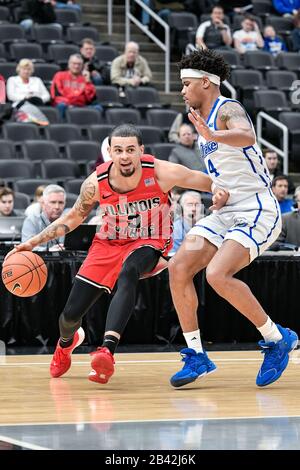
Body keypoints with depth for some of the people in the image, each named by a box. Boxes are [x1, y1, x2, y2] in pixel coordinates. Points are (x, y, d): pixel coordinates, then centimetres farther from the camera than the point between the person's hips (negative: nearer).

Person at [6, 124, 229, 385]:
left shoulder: (161, 173, -24)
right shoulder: (96, 182, -18)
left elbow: (208, 181, -11)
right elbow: (74, 217, 2)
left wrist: (220, 192, -35)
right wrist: (34, 241, -4)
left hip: (148, 243, -3)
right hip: (108, 243, 3)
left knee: (128, 273, -40)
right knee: (71, 314, 0)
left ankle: (107, 350, -48)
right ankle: (66, 344, 40)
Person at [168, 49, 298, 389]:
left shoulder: (228, 110, -12)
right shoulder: (203, 118, 17)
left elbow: (247, 136, -38)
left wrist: (212, 136, -54)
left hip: (257, 211, -9)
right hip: (227, 212, 9)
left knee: (217, 275, -26)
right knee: (178, 267, -7)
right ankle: (196, 356, 0)